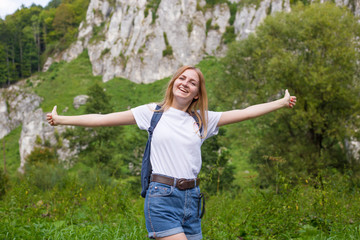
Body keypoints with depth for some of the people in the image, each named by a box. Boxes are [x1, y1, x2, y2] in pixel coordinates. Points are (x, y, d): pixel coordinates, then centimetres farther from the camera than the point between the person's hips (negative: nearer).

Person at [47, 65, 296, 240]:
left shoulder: (203, 119, 12)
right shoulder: (153, 112, 4)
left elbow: (243, 113, 13)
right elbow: (103, 119, 3)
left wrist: (282, 102, 11)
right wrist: (61, 119, 2)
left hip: (191, 198, 4)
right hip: (162, 196, -4)